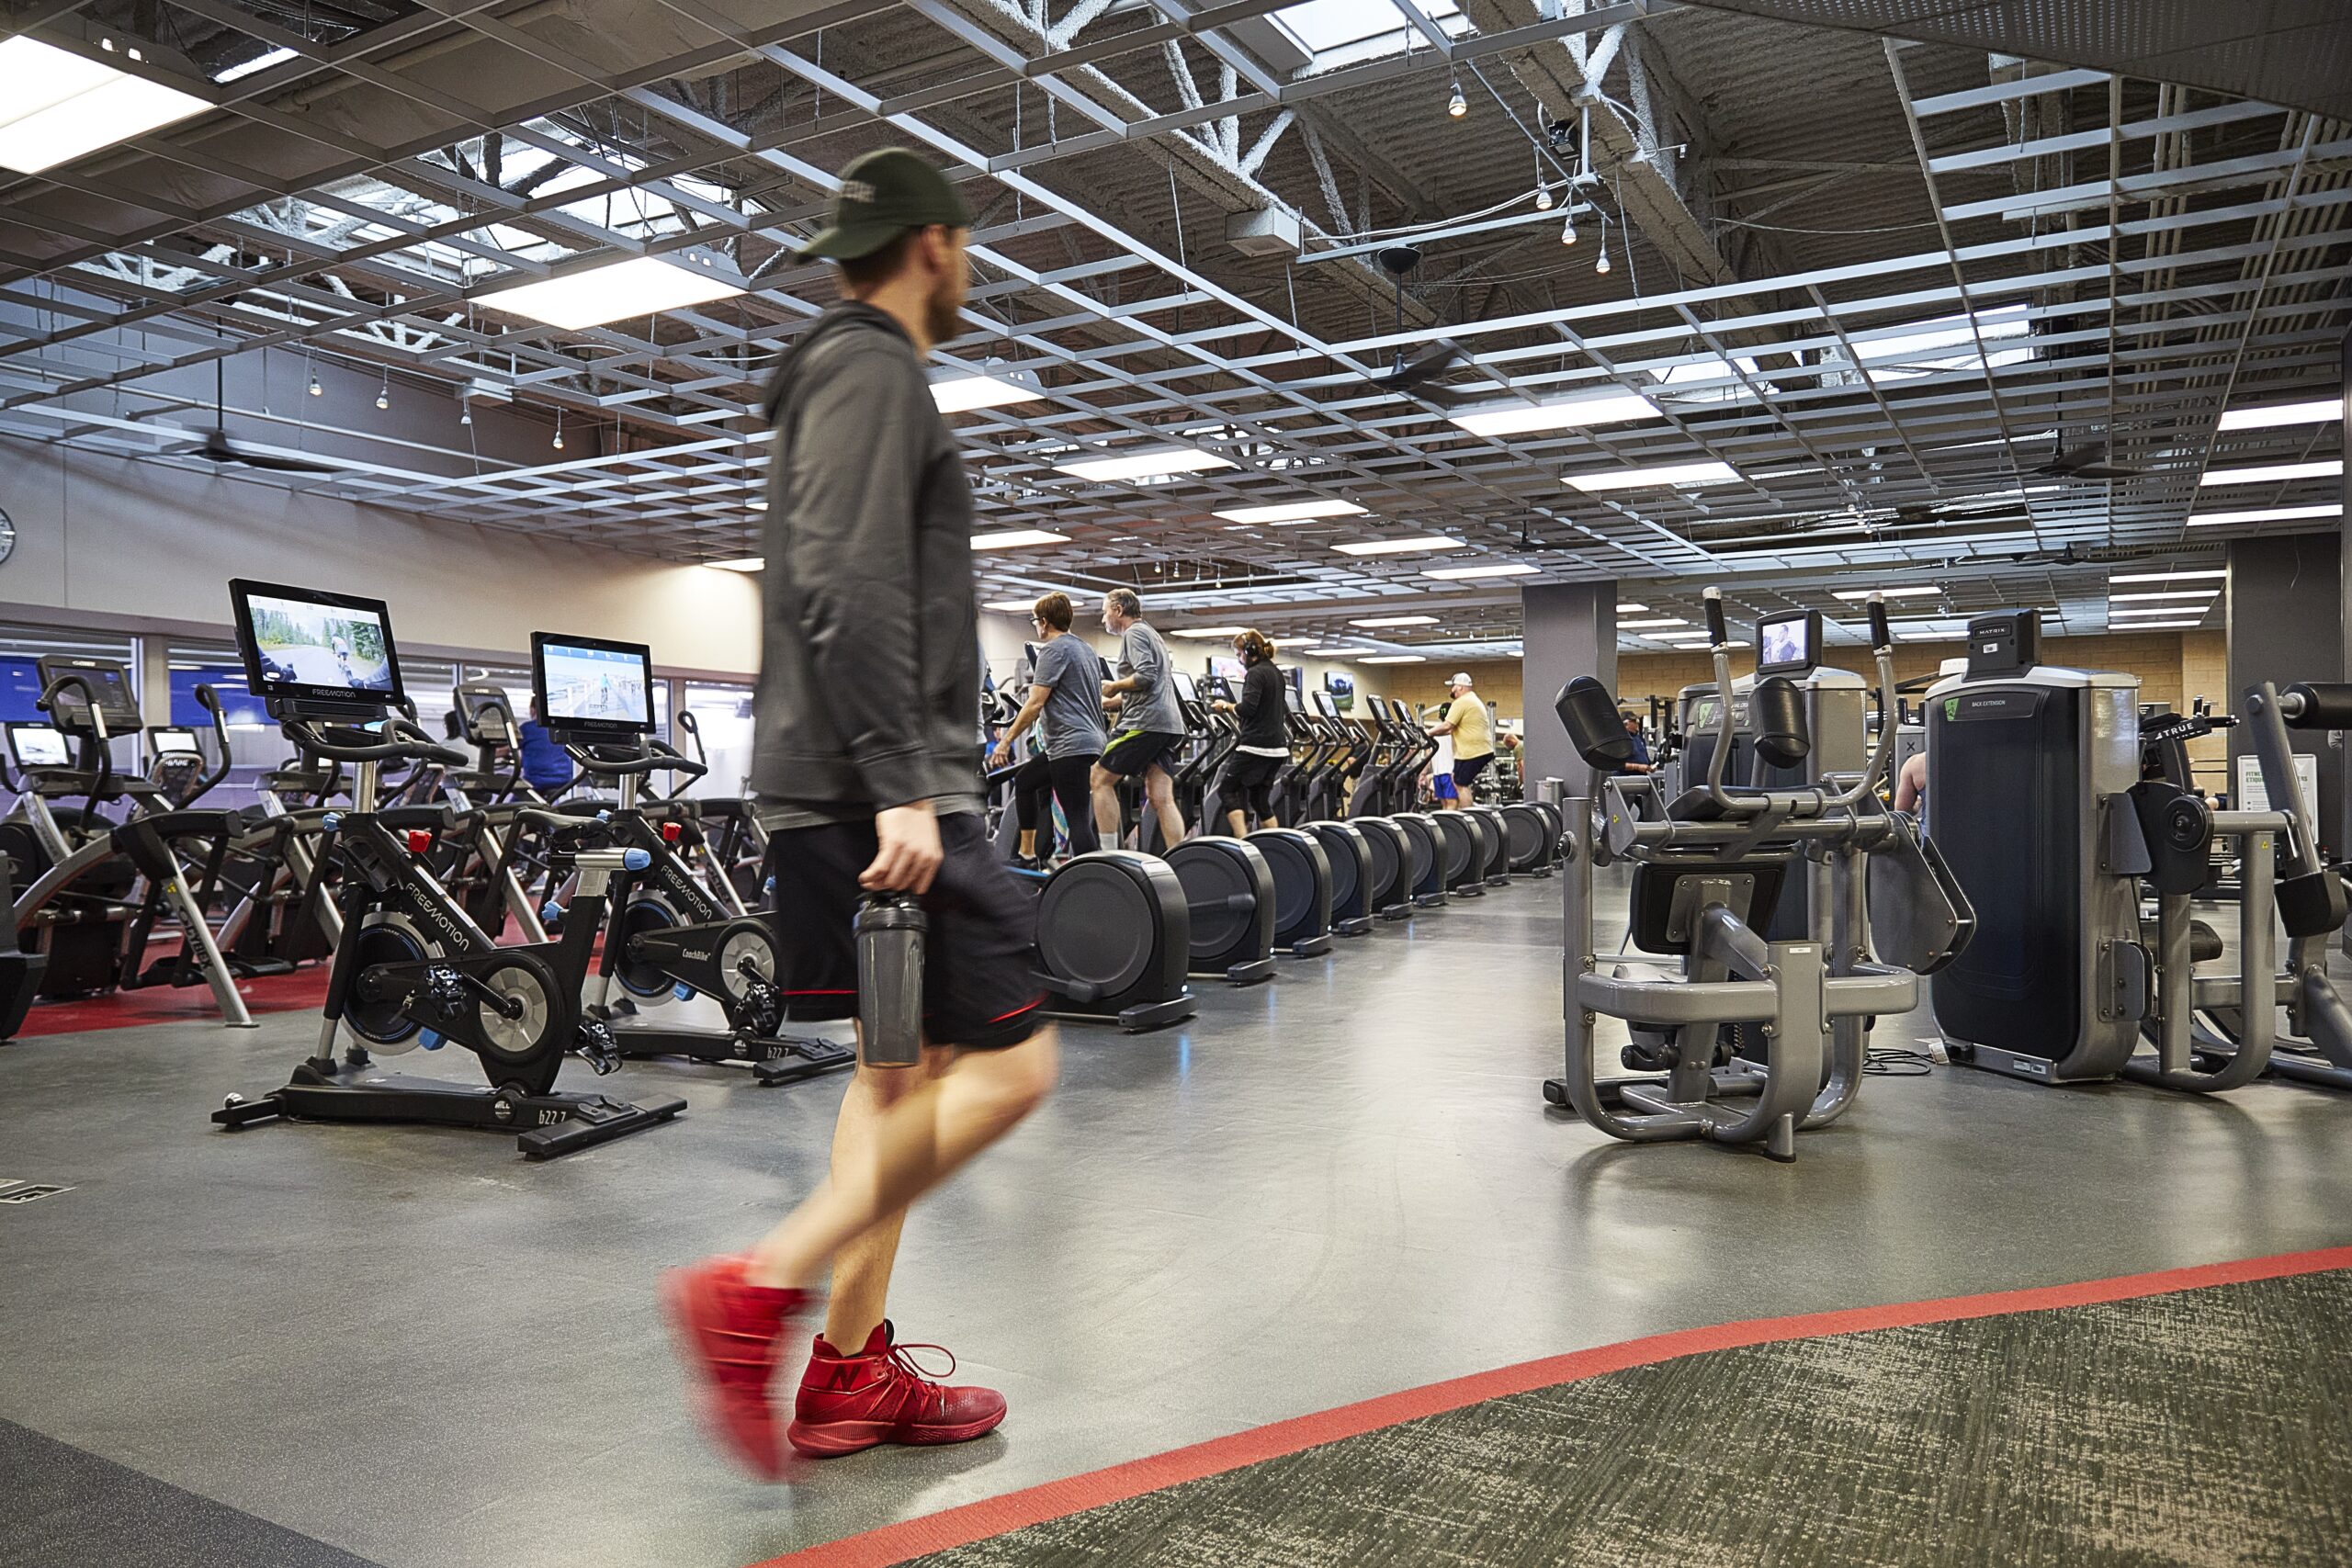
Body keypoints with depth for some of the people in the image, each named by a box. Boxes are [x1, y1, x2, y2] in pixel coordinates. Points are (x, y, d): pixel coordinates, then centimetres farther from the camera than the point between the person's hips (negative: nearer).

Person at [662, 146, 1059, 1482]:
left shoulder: (857, 374, 25)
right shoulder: (871, 368, -7)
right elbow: (845, 587, -21)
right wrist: (899, 785, -25)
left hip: (862, 788, 11)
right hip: (877, 789, -11)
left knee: (906, 1064, 12)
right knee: (1009, 1063, -9)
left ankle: (852, 1371, 17)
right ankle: (758, 1292, -9)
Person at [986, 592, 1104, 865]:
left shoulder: (1054, 650, -9)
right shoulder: (1085, 648, 19)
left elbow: (1036, 704, -16)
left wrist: (1006, 740, -10)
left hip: (1070, 744, -10)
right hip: (1090, 738, 10)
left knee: (1077, 819, -12)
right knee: (1024, 781, 23)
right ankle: (1028, 857, 27)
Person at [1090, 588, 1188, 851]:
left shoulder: (1134, 633, -4)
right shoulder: (1151, 634, 28)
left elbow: (1146, 676, -19)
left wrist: (1114, 687, -5)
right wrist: (1102, 703, 31)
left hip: (1145, 721, -9)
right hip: (1168, 724, 9)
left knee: (1100, 778, -1)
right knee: (1161, 798, 3)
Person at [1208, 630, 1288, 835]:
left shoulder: (1255, 673, -10)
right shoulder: (1276, 673, 17)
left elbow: (1247, 708, -21)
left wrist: (1226, 706, -3)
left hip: (1256, 745, -9)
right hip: (1277, 747, 9)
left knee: (1228, 790, -1)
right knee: (1260, 799, 13)